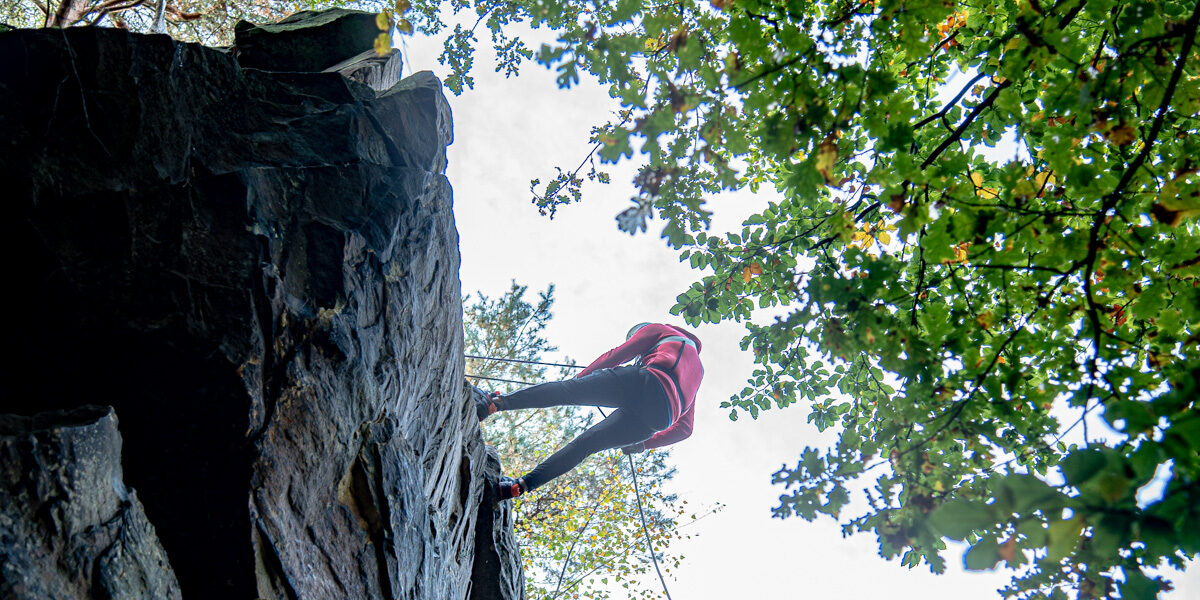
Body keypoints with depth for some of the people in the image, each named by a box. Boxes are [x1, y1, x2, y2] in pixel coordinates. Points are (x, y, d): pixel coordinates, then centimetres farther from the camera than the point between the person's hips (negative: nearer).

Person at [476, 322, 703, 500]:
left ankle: (495, 402, -29)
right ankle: (523, 485, 0)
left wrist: (579, 376, 26)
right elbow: (684, 429, 38)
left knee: (567, 389, -11)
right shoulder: (697, 370, 44)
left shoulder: (657, 329, 30)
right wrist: (643, 444, 41)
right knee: (587, 443, 9)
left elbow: (617, 354, 18)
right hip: (659, 416, 5)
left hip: (648, 382, -5)